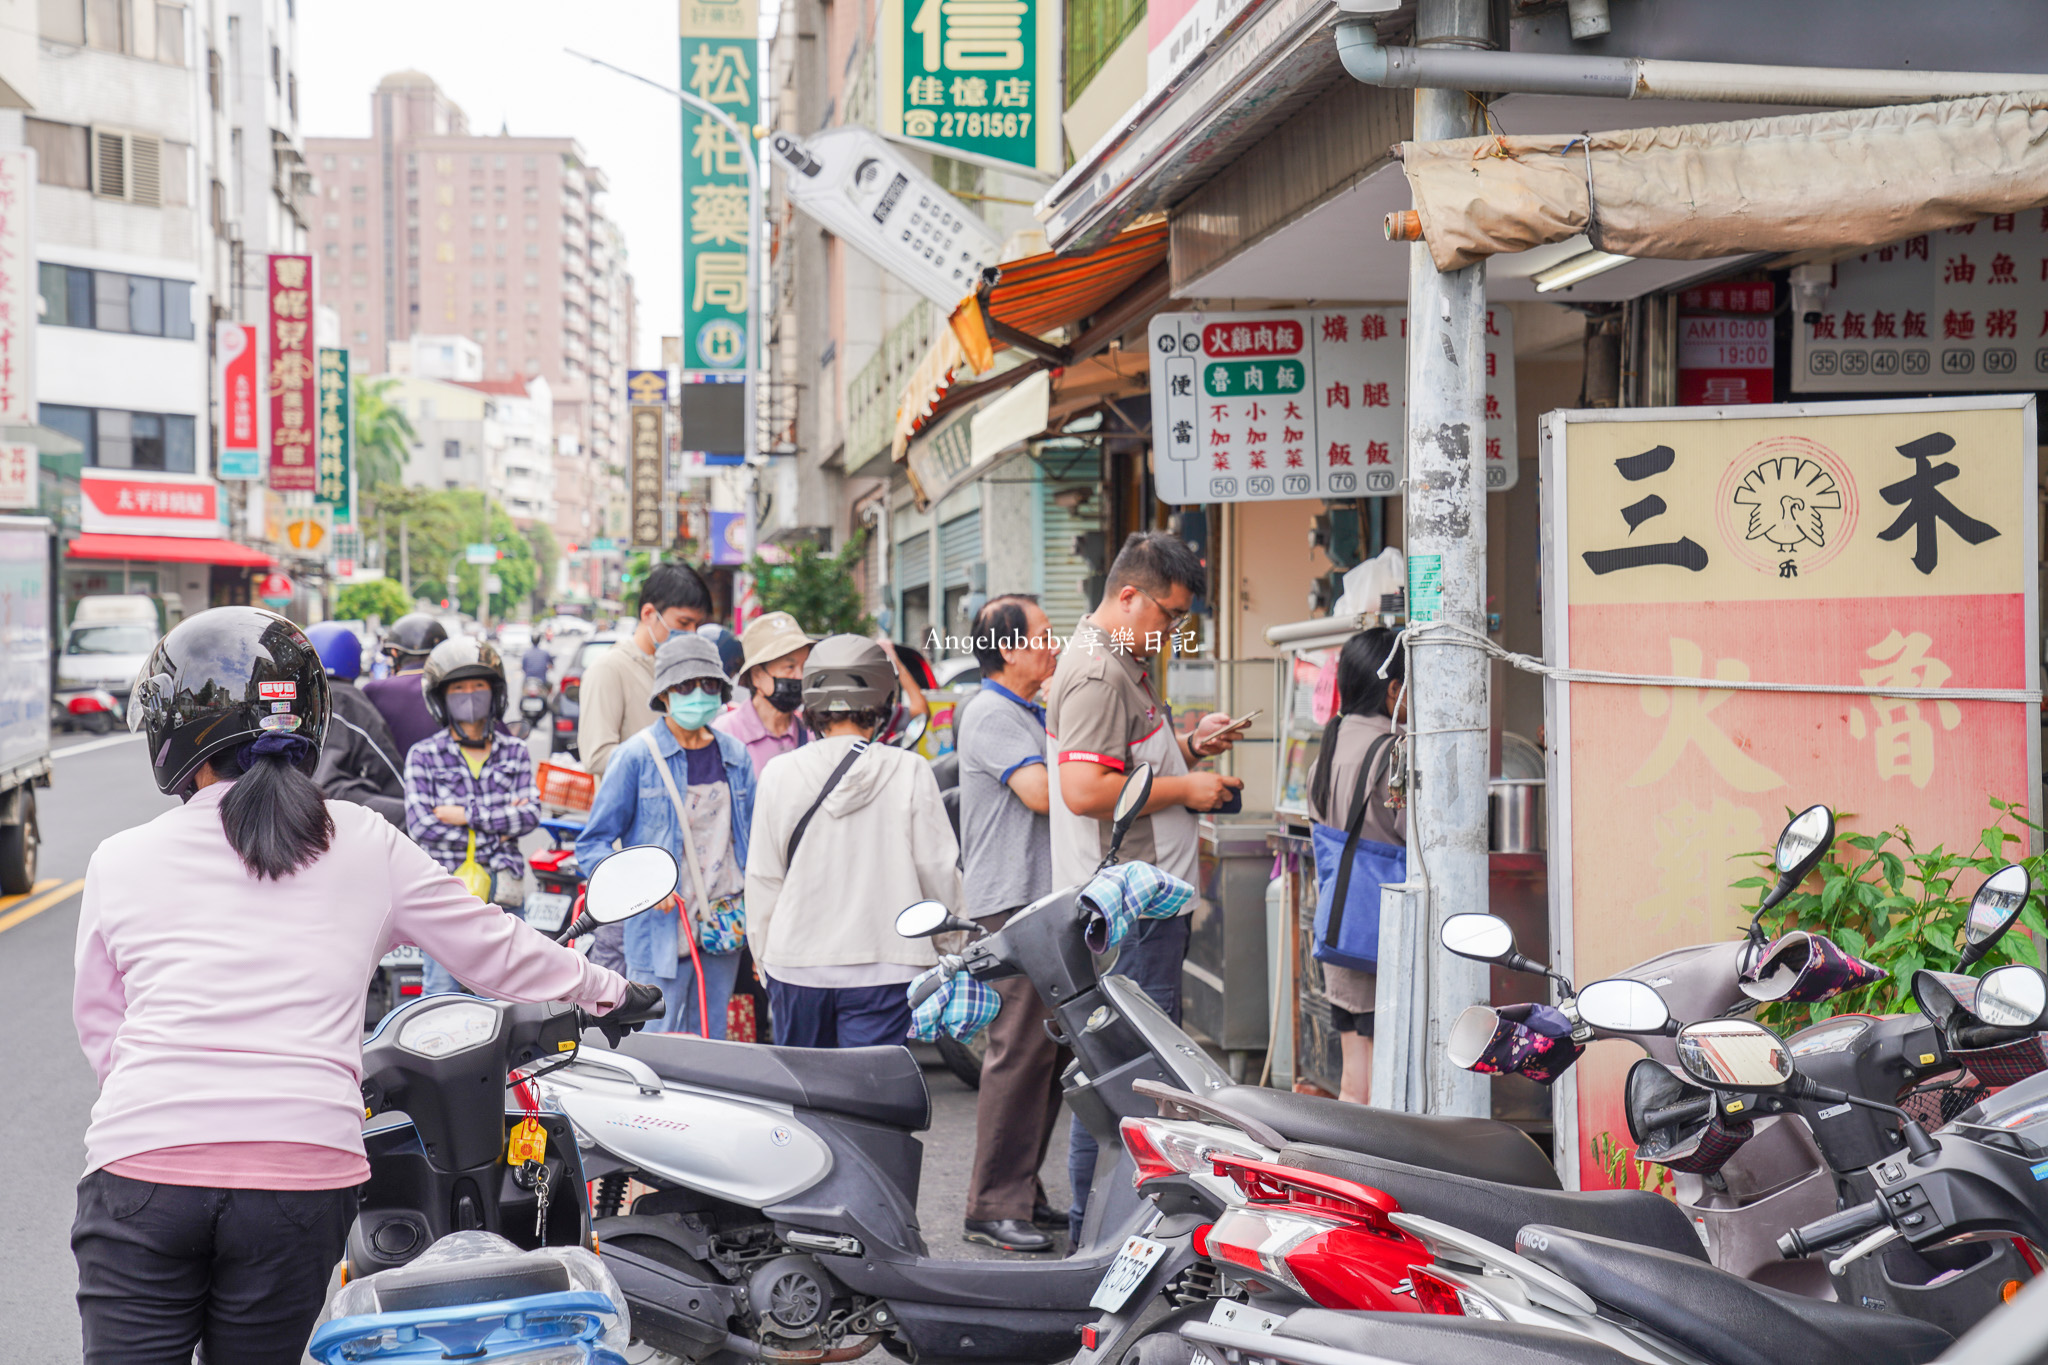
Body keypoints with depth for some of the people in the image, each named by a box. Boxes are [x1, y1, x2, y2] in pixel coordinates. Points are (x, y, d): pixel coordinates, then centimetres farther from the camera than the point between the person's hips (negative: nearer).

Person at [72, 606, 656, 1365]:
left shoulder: (119, 863, 9)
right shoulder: (364, 844, 9)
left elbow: (99, 1030, 18)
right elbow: (489, 947, 19)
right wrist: (605, 989, 35)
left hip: (142, 1162, -1)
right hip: (303, 1171, 1)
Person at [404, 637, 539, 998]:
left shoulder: (515, 752, 9)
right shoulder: (424, 756, 1)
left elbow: (530, 814, -3)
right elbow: (420, 825, -10)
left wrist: (465, 814, -12)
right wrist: (499, 826, -9)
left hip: (503, 893, 3)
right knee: (442, 991, -3)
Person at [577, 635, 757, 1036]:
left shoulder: (736, 756, 11)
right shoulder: (636, 756, -5)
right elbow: (591, 845, -4)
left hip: (724, 928, 5)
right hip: (660, 928, -5)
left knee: (710, 1046, 12)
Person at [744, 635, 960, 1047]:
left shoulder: (778, 774, -1)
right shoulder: (910, 771, -7)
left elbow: (762, 878, 4)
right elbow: (939, 870, -3)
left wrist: (765, 959, 17)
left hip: (797, 965, 2)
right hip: (883, 966, -2)